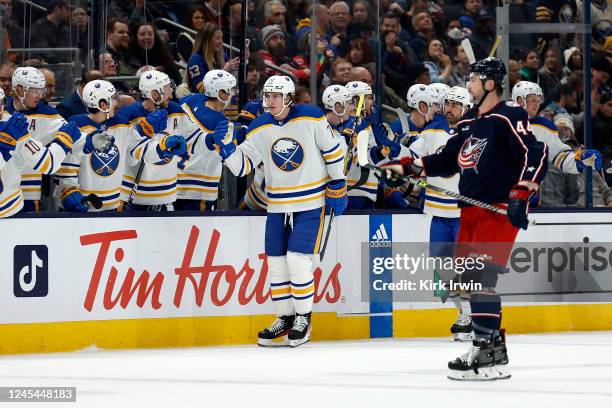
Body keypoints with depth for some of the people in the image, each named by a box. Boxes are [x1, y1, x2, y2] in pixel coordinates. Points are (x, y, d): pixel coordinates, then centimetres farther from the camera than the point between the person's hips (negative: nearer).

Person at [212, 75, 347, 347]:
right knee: (276, 261, 5)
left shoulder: (311, 118, -12)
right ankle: (285, 317, 19)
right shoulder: (259, 129, -2)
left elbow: (333, 151, -3)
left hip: (311, 201, -4)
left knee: (298, 259, -12)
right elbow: (242, 166, -4)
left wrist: (337, 188, -1)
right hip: (277, 204, 5)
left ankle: (303, 319, 2)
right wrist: (227, 148, -22)